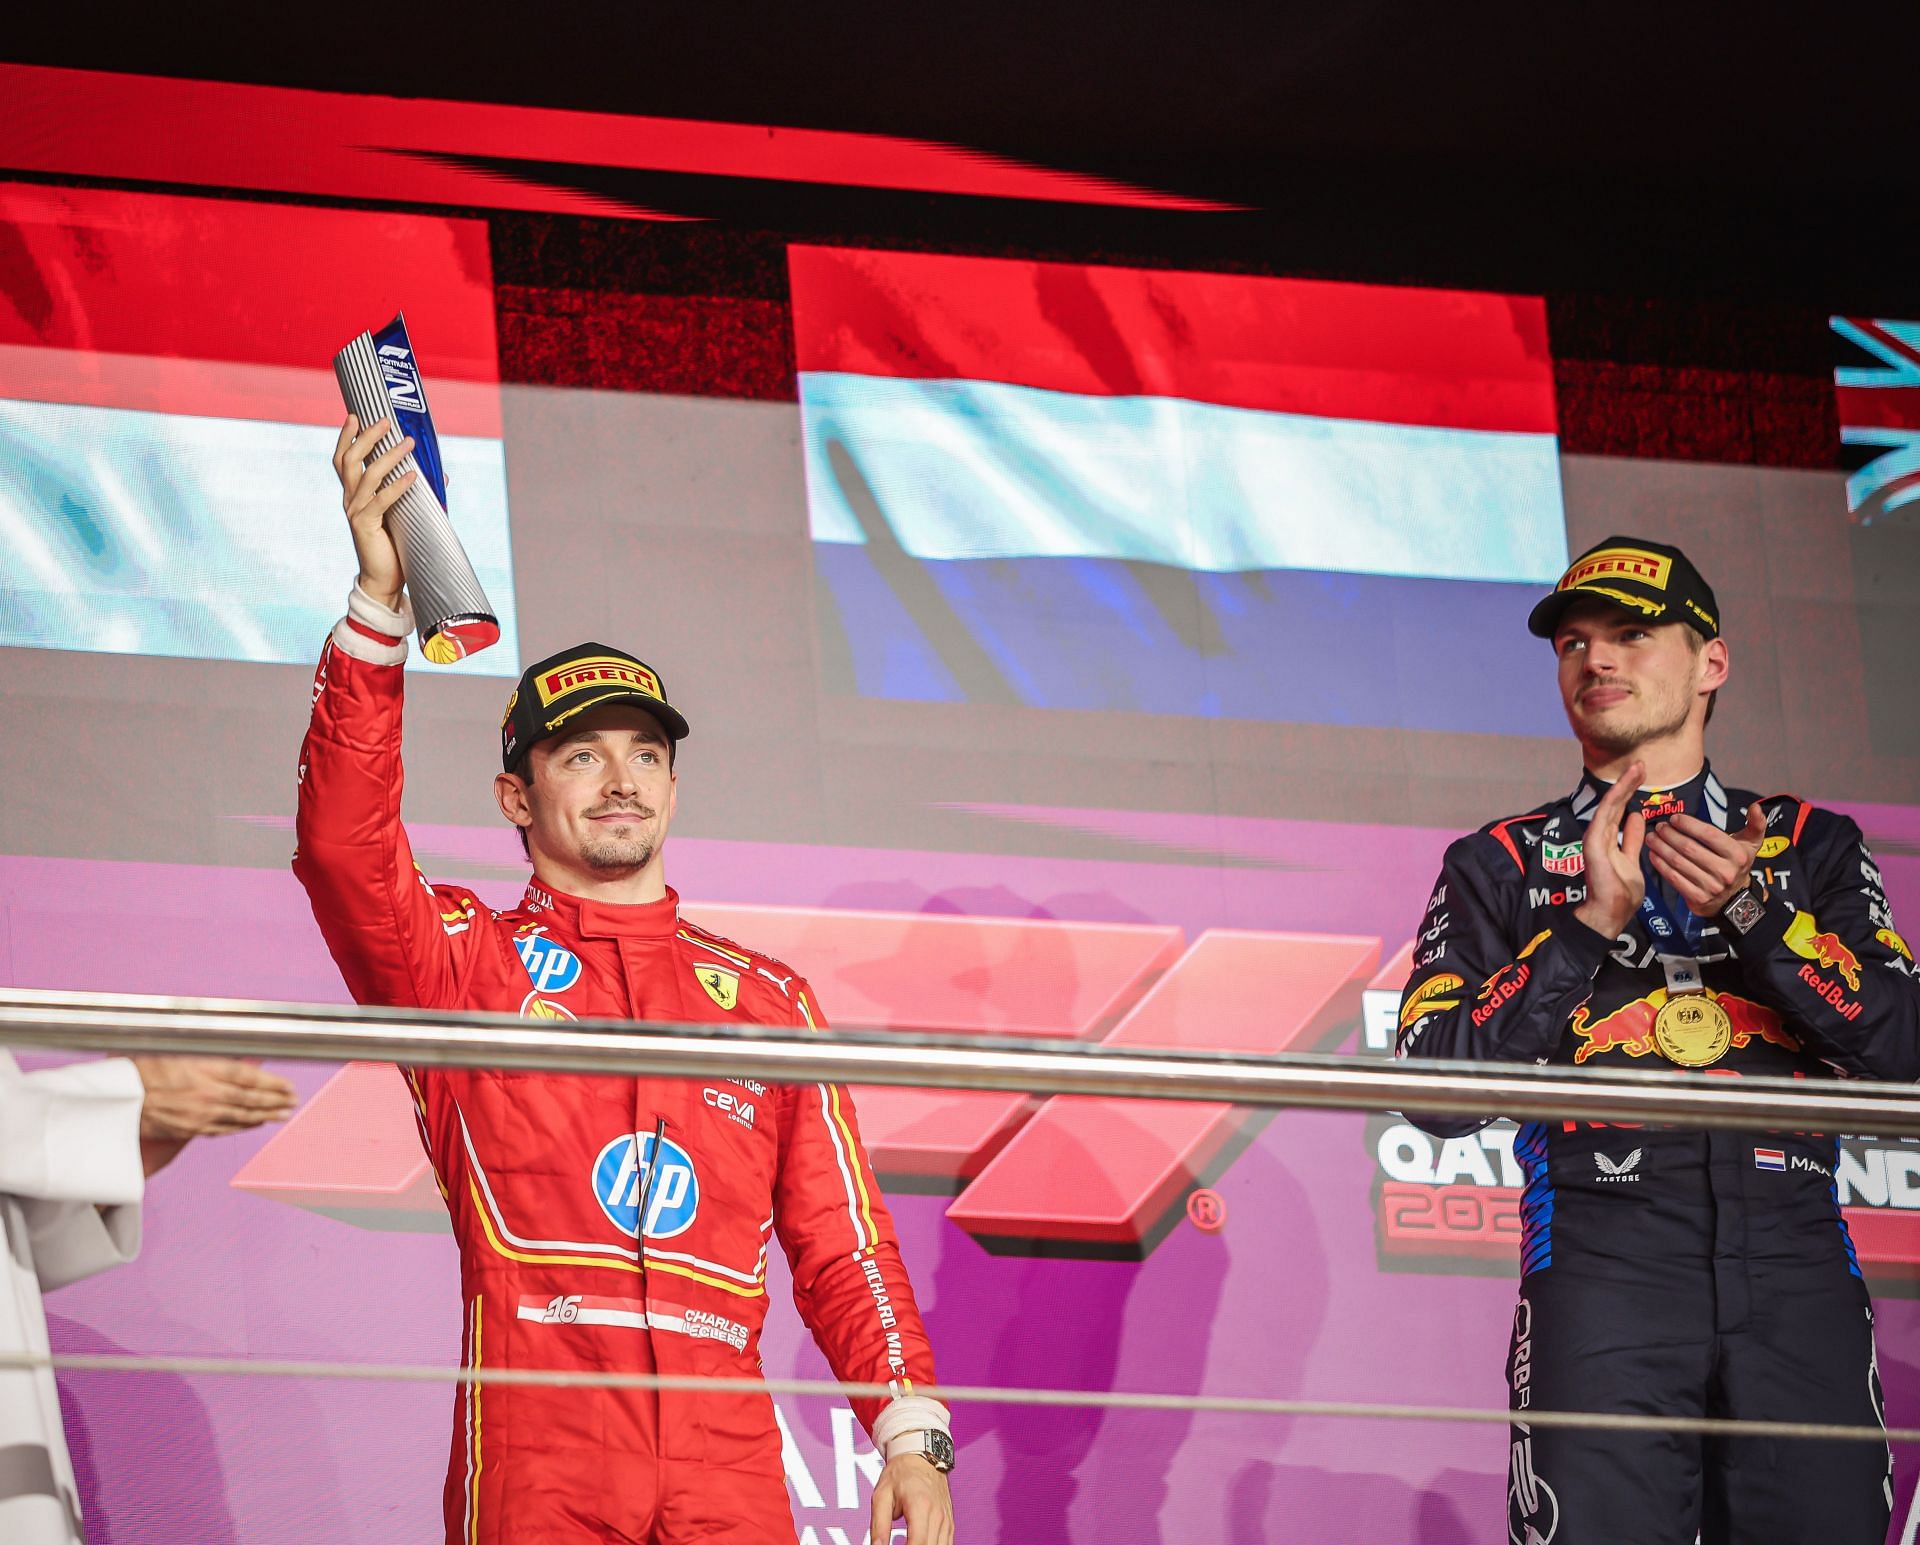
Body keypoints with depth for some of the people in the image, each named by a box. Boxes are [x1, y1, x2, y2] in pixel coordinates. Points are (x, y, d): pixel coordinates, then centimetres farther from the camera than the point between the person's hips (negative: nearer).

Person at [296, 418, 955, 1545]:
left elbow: (841, 1242, 15)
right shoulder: (463, 956, 12)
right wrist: (379, 597, -17)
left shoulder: (769, 997, 19)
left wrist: (911, 1430, 0)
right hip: (535, 1446, -2)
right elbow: (344, 850, -8)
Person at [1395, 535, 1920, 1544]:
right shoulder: (1503, 865, 16)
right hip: (1605, 1261, -1)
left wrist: (1752, 913, -8)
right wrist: (1591, 924, -5)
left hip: (1796, 1266, 1)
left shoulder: (1809, 846, 19)